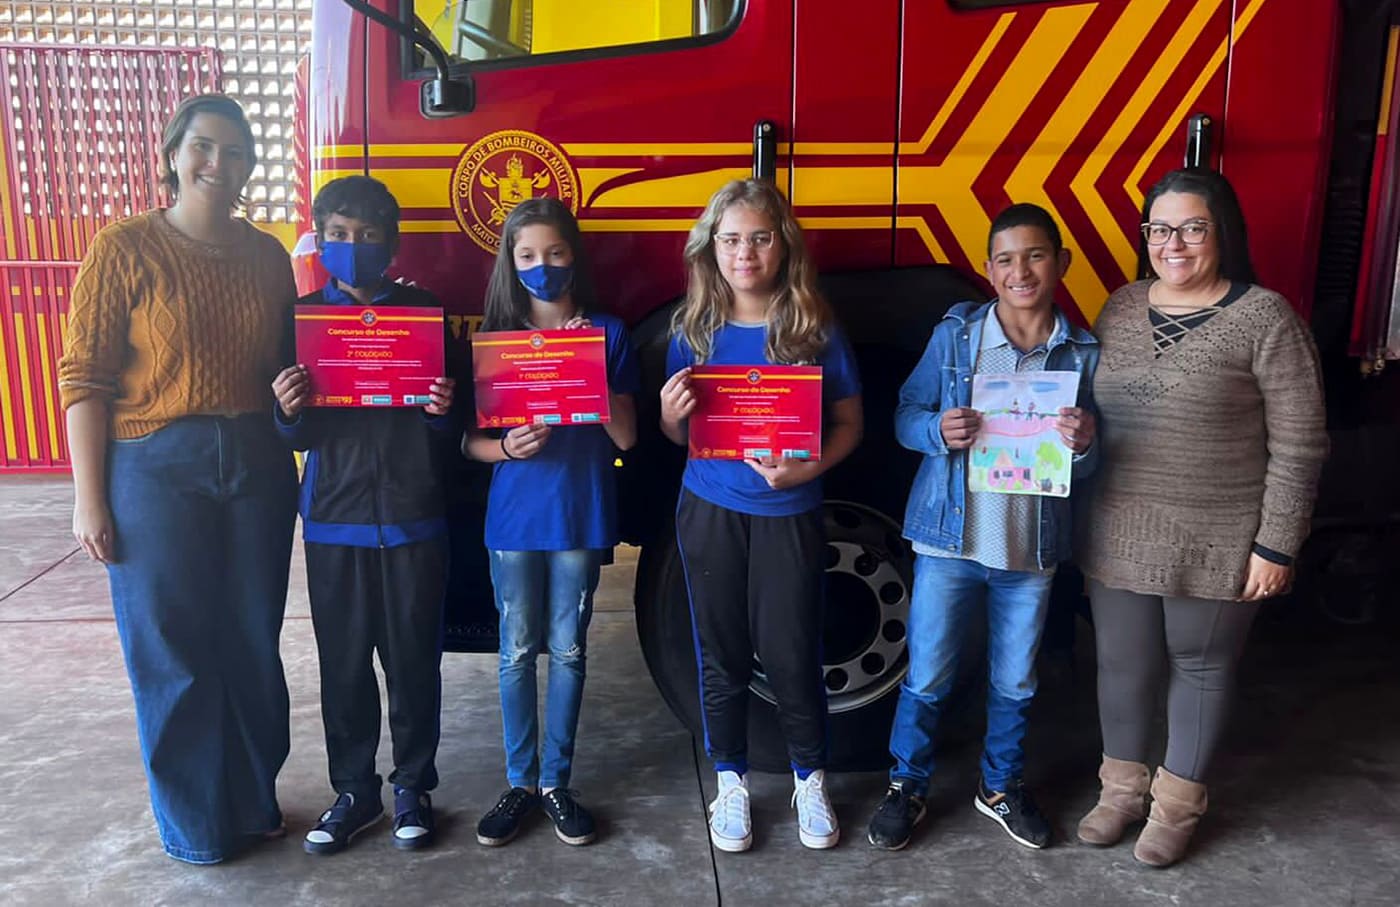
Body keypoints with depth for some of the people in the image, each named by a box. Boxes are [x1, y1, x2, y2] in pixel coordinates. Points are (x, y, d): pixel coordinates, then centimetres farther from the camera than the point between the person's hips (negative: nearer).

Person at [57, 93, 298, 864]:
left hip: (257, 464, 4)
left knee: (252, 645, 12)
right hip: (157, 468, -4)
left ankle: (254, 802, 32)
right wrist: (89, 500, -10)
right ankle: (194, 824, 27)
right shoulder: (124, 249, -6)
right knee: (173, 654, 7)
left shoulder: (268, 256, 7)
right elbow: (83, 379, -8)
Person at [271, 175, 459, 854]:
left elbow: (448, 434, 2)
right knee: (343, 660, 9)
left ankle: (412, 786, 25)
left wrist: (443, 411, -19)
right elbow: (296, 436, 4)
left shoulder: (423, 312, 1)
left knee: (414, 657, 7)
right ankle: (353, 790, 26)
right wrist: (288, 412, -17)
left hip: (413, 516, -1)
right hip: (335, 517, 1)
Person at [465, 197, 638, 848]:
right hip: (513, 516, 1)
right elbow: (469, 440, 2)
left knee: (568, 650, 7)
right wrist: (506, 447, -19)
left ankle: (557, 781, 21)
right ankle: (520, 781, 21)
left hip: (581, 517, -1)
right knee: (518, 652, 8)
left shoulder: (607, 333, 0)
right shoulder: (495, 334, 3)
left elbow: (626, 437, -5)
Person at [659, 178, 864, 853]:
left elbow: (849, 423, -1)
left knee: (790, 653, 6)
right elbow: (678, 436, 7)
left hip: (789, 514, -2)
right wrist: (670, 413, -16)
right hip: (710, 512, 2)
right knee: (721, 653, 12)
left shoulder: (815, 328, -5)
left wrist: (808, 468, -19)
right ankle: (731, 781, 31)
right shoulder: (693, 330, 1)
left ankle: (810, 779, 30)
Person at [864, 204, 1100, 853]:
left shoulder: (1083, 354, 2)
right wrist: (938, 430, -22)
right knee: (927, 678, 8)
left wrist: (1083, 444, -18)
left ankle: (1001, 786, 39)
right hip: (949, 538, -1)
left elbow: (1089, 464, 6)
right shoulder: (955, 334, -2)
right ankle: (906, 788, 29)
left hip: (1032, 549, 2)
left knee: (1014, 683, 17)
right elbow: (906, 414, 0)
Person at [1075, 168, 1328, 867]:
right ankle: (1123, 788, 36)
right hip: (1119, 538, 4)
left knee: (1200, 667, 13)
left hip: (1215, 545, -4)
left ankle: (1178, 803, 33)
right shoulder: (1121, 308, 5)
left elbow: (1298, 447, -9)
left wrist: (1276, 546, -11)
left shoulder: (1264, 319, -10)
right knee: (1122, 664, 15)